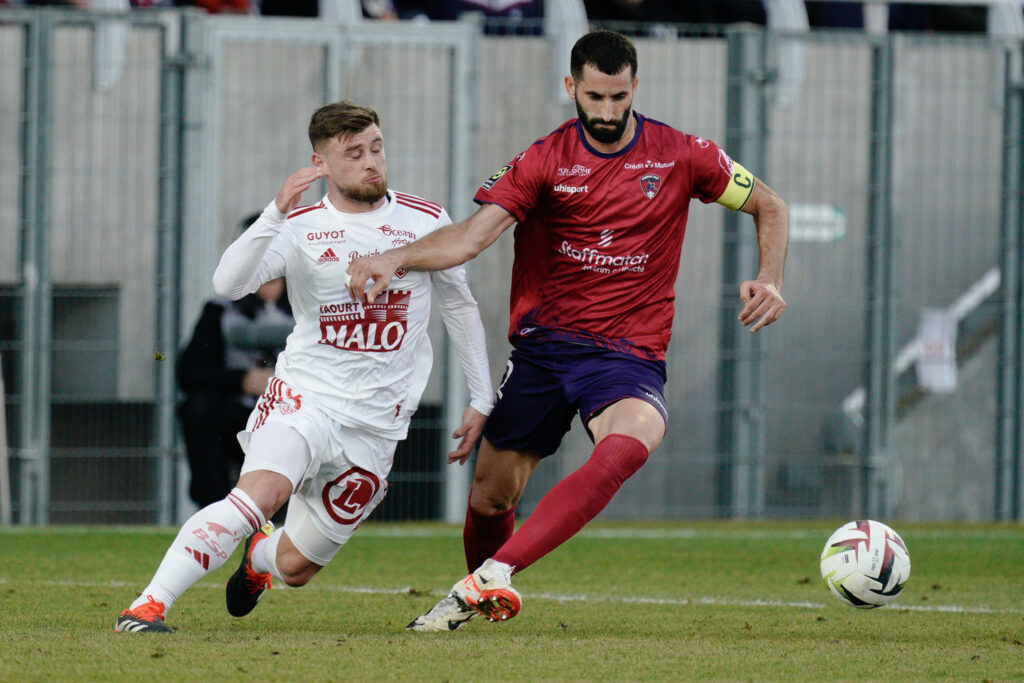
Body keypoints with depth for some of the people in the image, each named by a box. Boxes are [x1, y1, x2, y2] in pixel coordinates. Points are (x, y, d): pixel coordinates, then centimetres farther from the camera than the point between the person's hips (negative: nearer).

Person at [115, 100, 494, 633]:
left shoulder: (425, 222, 3)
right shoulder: (301, 228, -4)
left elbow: (459, 306, 16)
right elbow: (228, 284, -19)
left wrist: (481, 399, 16)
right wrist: (276, 213, -31)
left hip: (376, 424, 2)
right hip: (303, 397, -2)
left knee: (295, 567, 4)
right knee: (257, 495, -31)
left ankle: (260, 555, 42)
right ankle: (147, 606, -29)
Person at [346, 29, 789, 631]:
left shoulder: (681, 156, 0)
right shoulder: (545, 161, -2)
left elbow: (770, 207, 13)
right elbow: (473, 236, -13)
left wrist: (769, 279, -5)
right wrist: (395, 259, -29)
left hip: (630, 351, -1)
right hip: (543, 344, 2)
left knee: (628, 445, -34)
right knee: (490, 495, 4)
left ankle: (495, 572, -38)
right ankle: (478, 599, 37)